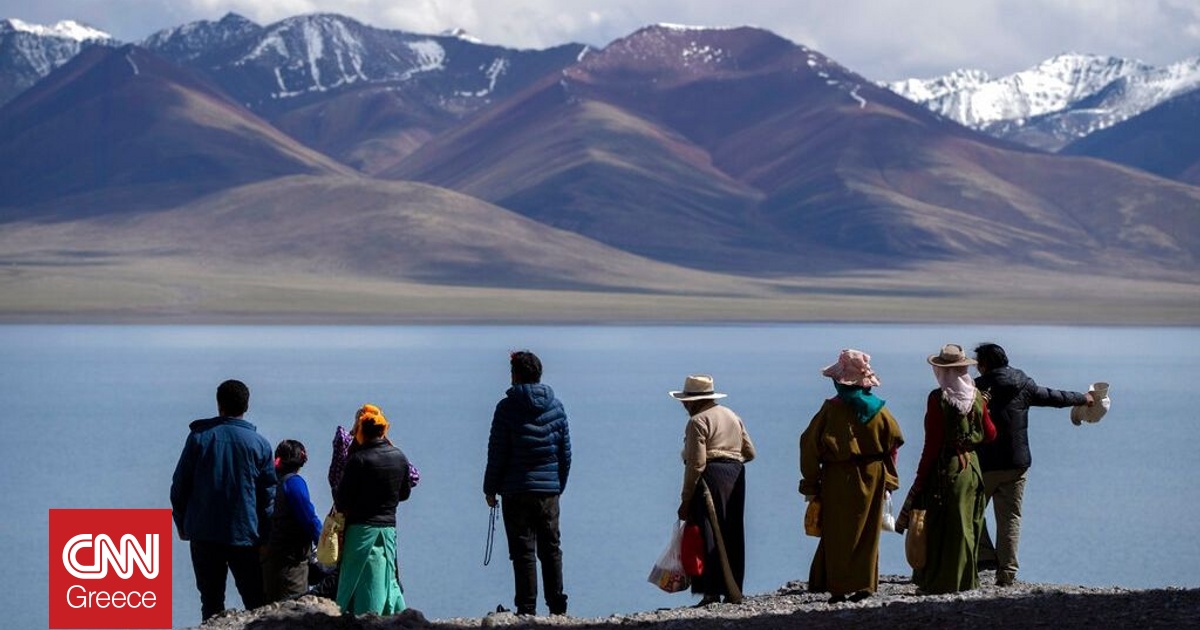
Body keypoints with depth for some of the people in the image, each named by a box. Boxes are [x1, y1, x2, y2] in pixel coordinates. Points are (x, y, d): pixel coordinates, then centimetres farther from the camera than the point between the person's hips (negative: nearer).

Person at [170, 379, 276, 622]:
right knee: (256, 602, 3)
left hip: (204, 535, 1)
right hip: (245, 536, -1)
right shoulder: (259, 444, 1)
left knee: (211, 602, 6)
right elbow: (269, 495, 2)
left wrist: (181, 523, 14)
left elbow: (179, 486, 3)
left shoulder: (199, 438, 1)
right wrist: (265, 535, 9)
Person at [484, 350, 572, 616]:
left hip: (517, 489, -4)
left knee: (523, 553, -2)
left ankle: (527, 609, -4)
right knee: (551, 549, 10)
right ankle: (558, 607, 10)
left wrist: (490, 489, 3)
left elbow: (497, 452, -5)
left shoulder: (507, 407, -6)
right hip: (549, 490, 4)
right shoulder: (556, 406, 7)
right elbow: (566, 452, 11)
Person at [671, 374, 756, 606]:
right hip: (735, 475, 8)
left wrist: (685, 500, -13)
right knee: (732, 536, 12)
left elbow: (696, 463, -15)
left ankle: (712, 592, -12)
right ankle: (734, 591, 14)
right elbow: (749, 452, 17)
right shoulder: (732, 416, 17)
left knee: (709, 536, -7)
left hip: (710, 477, -8)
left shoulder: (698, 421, -8)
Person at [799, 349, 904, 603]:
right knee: (868, 533, 12)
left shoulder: (832, 409, -12)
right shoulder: (878, 409, 0)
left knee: (838, 535, 4)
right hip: (873, 478, 4)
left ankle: (839, 589, 3)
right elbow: (895, 440, 6)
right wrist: (888, 479, 15)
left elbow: (810, 445, -11)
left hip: (839, 480, -4)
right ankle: (865, 585, 12)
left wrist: (810, 484, -2)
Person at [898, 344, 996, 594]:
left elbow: (932, 444, -13)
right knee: (967, 525, 13)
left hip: (945, 469, -5)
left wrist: (920, 479, -7)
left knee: (942, 528, 1)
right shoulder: (977, 397, 2)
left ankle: (941, 581, 3)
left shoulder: (938, 398, -13)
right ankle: (965, 579, 18)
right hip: (972, 467, 5)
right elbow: (990, 434, 11)